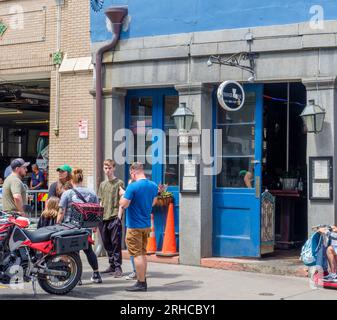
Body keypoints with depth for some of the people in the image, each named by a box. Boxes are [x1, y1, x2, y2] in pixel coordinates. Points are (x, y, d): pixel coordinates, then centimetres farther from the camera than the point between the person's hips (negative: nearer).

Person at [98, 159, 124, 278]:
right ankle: (112, 265, 20)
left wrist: (119, 215, -12)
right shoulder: (102, 184, 17)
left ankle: (118, 267, -5)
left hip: (115, 218, -6)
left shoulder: (119, 183, -1)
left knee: (116, 243, -8)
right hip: (103, 218, 6)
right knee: (107, 243, 10)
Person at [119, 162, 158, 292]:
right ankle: (143, 280, 22)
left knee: (137, 254, -2)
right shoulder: (153, 186, 4)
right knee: (143, 253, 17)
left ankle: (141, 283, 0)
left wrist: (123, 194, -1)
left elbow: (124, 204, -18)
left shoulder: (133, 186, -19)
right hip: (147, 224, 7)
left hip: (135, 225, -7)